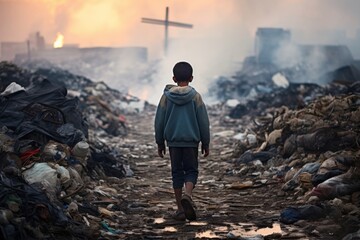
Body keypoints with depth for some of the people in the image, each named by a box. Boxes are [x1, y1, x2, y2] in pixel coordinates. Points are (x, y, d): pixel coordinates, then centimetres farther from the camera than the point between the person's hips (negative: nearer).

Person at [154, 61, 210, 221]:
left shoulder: (166, 97, 0)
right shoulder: (195, 97, -4)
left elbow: (159, 121, 3)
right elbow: (203, 121, -2)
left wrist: (160, 143, 13)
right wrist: (205, 143, 8)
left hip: (173, 141, 1)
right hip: (191, 141, -1)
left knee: (177, 172, 9)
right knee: (191, 170, 7)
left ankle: (180, 209, 8)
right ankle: (187, 195, -22)